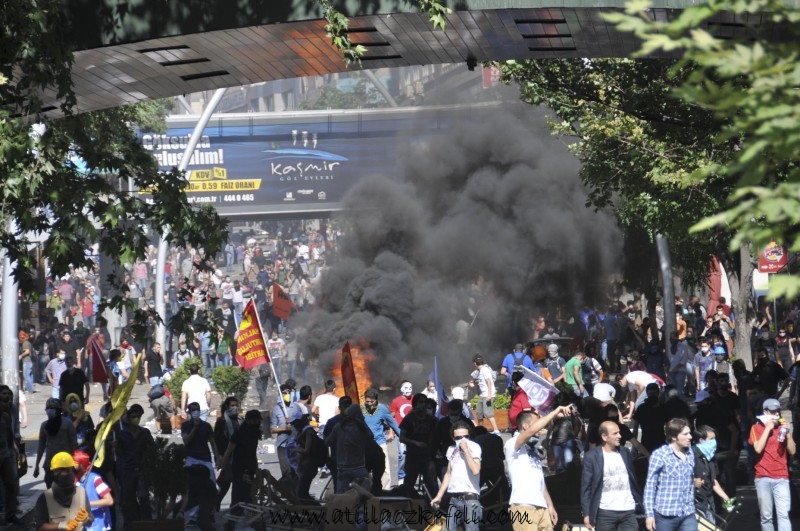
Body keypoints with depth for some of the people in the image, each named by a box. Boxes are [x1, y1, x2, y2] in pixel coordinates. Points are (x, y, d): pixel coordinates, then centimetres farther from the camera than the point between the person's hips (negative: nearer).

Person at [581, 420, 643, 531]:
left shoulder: (625, 452, 9)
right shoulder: (591, 456, -5)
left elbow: (633, 479, 15)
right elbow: (586, 487, -4)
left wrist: (640, 503, 11)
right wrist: (587, 514, -8)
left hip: (628, 511, 3)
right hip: (605, 512, -3)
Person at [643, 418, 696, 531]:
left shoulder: (690, 453, 10)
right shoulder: (659, 454, -7)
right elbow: (650, 485, -6)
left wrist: (691, 506, 16)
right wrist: (649, 514, -9)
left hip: (688, 514, 4)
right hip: (666, 514, -4)